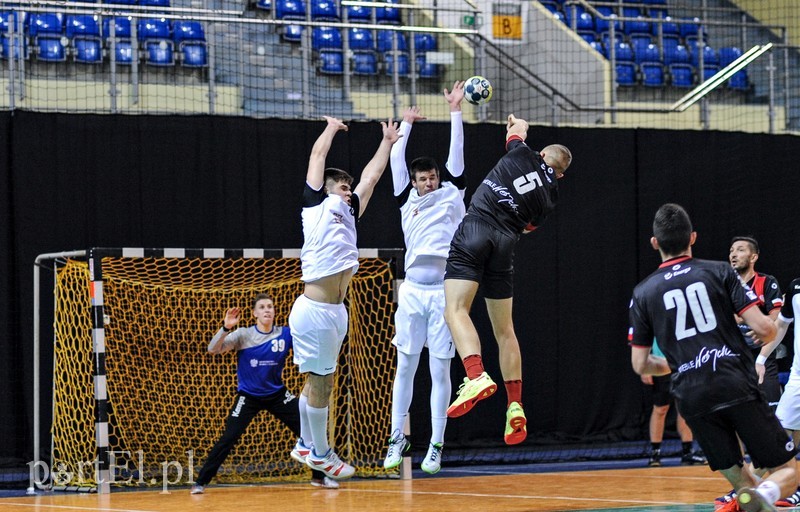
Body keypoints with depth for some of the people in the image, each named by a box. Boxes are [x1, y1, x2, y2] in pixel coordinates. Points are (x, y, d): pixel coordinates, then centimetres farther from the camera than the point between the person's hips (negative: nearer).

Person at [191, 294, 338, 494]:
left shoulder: (285, 334, -6)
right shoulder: (243, 335, -11)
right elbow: (212, 349, -19)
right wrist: (226, 328, -35)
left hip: (277, 394, 2)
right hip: (248, 396, -2)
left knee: (307, 431, -5)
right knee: (228, 439, -13)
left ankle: (319, 477, 13)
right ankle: (200, 482, -3)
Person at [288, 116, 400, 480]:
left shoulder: (348, 213, 19)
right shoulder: (316, 203, 3)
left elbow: (371, 176, 28)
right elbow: (318, 155, 9)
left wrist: (388, 142, 33)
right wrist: (332, 128, 23)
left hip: (336, 310, 8)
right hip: (314, 309, -8)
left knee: (319, 379, 15)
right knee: (320, 380, -1)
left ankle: (306, 444, 26)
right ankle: (320, 454, 7)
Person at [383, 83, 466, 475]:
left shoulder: (451, 194, 10)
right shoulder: (408, 201, 14)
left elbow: (456, 154, 7)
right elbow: (397, 161, 14)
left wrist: (455, 111, 6)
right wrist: (406, 124, 21)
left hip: (444, 291, -2)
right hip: (412, 290, 2)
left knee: (440, 371, 0)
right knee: (405, 367, 5)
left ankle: (436, 446, 3)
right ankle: (398, 438, 14)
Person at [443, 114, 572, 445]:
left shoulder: (522, 155, 10)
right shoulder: (551, 195, 16)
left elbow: (518, 128, 32)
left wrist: (516, 126, 56)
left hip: (475, 229, -4)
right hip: (505, 243, 4)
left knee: (455, 310, -14)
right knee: (504, 328, 13)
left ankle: (477, 377, -38)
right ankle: (515, 407, 7)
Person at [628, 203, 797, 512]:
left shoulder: (642, 293, 11)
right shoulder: (719, 272, 6)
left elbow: (640, 365, 13)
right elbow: (763, 327, -1)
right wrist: (768, 335, 23)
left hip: (693, 400, 2)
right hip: (739, 388, -2)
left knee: (738, 479, 16)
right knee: (786, 472, 3)